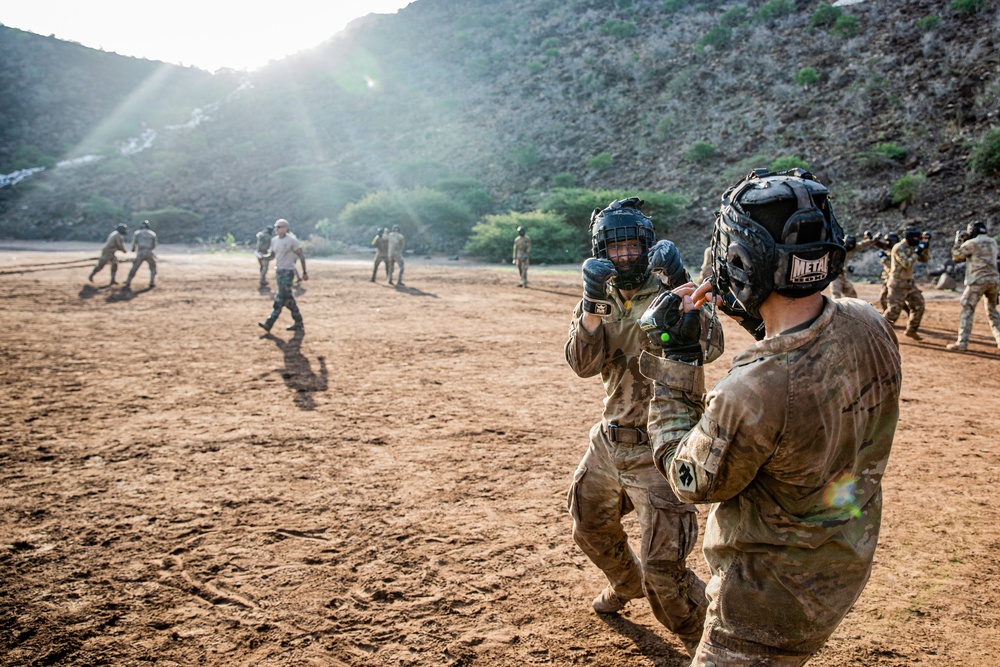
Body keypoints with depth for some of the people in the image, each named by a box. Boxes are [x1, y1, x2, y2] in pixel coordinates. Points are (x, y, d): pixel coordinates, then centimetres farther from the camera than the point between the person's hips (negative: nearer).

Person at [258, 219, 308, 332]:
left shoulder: (292, 240, -10)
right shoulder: (274, 240, 10)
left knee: (281, 297, -10)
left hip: (288, 272, -8)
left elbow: (301, 256, -7)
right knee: (288, 298, 10)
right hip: (278, 271, 8)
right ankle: (298, 323, 19)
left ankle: (269, 324, -14)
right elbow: (272, 255, 19)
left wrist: (304, 272, -6)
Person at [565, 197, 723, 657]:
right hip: (609, 441, 7)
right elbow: (584, 363, -11)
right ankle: (626, 585, 55)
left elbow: (710, 347, -28)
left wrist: (680, 284, -37)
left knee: (663, 566, -5)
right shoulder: (601, 300, 4)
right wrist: (593, 303, -25)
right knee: (590, 528, 25)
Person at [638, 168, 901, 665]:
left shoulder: (749, 395, -37)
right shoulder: (871, 327, -15)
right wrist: (760, 319, 1)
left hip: (776, 596, -8)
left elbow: (688, 480, -16)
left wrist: (676, 358, -14)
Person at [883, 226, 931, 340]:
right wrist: (917, 251, -21)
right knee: (893, 310, -10)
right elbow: (907, 264, -24)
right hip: (898, 284, -9)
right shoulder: (898, 248, -17)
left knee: (918, 306, 10)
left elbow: (924, 259, 13)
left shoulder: (912, 248, 8)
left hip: (909, 283, 9)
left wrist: (926, 246, 0)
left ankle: (911, 331, 22)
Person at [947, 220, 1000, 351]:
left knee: (967, 310, -4)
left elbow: (956, 256, 2)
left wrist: (958, 241, 13)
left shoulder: (971, 243, -7)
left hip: (978, 280, -6)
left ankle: (962, 343, -10)